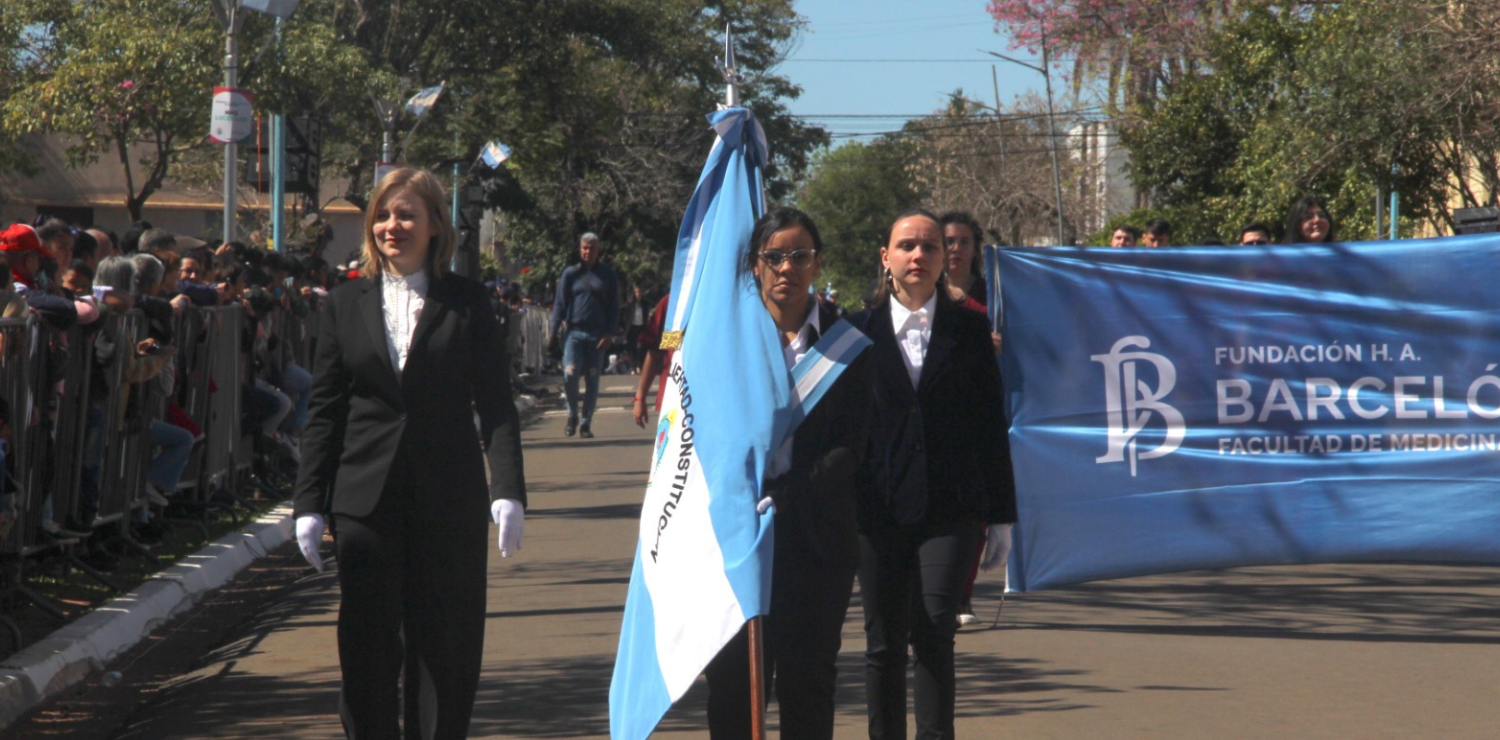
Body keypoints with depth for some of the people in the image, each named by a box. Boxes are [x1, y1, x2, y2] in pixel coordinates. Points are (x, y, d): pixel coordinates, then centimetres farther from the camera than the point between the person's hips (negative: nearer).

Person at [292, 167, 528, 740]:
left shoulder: (466, 302, 3)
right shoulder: (345, 305, 8)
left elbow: (495, 403, -1)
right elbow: (323, 412, 8)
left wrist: (508, 490, -12)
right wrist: (308, 504, 2)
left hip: (448, 500, -1)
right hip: (366, 500, 1)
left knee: (446, 645, 2)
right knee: (368, 646, 3)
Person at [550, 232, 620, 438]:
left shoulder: (607, 274, 6)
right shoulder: (570, 273, 6)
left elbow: (614, 306, 6)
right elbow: (560, 303, 6)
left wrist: (609, 334, -5)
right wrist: (554, 332, -3)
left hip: (598, 334, 1)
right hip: (574, 332, 0)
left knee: (592, 380, 2)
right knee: (569, 374, -14)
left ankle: (586, 423, 10)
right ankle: (573, 414, 8)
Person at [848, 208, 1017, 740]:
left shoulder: (969, 329, 7)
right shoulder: (860, 331, 7)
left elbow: (992, 425, 8)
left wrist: (1001, 515, 5)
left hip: (950, 507, -1)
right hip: (879, 508, 1)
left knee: (934, 629, -13)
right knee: (884, 642, 4)